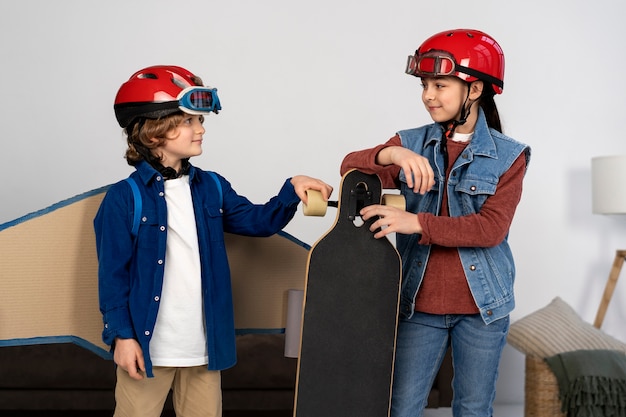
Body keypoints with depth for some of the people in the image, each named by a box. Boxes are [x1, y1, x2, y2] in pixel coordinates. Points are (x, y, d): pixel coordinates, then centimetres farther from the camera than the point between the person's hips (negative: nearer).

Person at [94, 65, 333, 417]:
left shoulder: (212, 188, 6)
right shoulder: (125, 198, -10)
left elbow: (260, 221, 7)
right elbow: (113, 273, -9)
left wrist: (291, 190, -11)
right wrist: (121, 335, -12)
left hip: (204, 344, 5)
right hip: (147, 343, -5)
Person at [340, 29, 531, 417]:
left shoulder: (508, 155, -5)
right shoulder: (412, 143, 3)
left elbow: (491, 228, -17)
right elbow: (350, 167, -11)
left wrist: (417, 223, -25)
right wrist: (391, 153, -31)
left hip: (482, 305, -1)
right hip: (420, 303, 2)